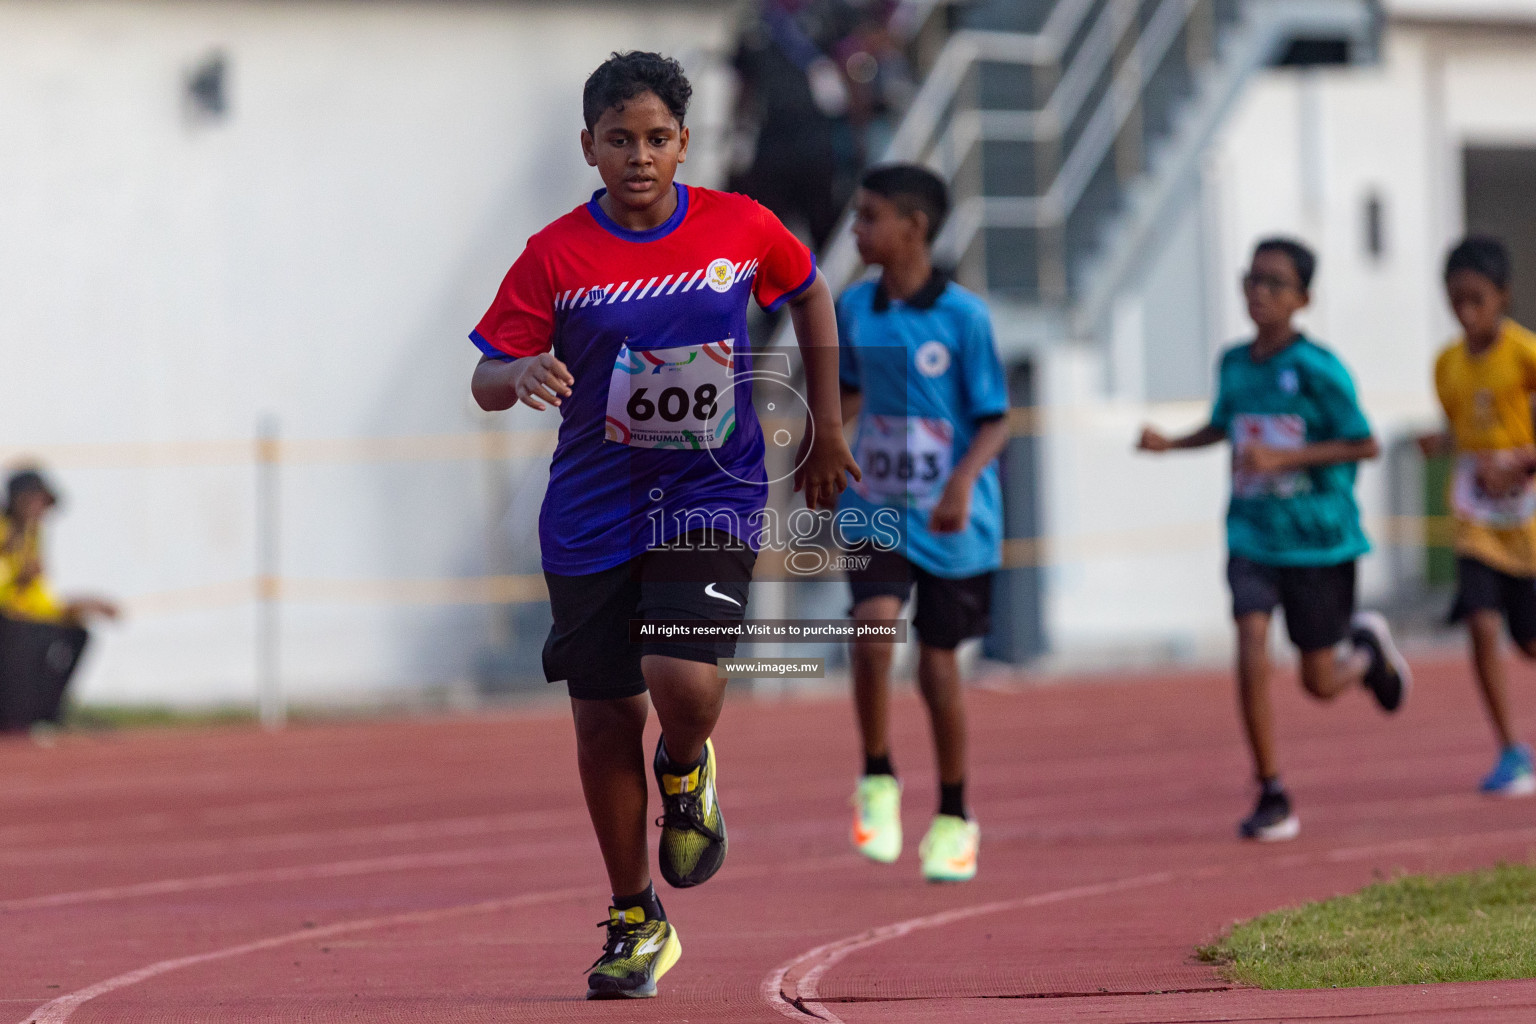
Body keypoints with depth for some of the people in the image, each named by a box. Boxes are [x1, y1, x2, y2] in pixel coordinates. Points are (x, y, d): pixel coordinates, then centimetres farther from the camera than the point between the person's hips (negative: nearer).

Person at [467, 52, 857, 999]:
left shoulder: (740, 227, -3)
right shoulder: (558, 255, -6)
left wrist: (826, 424, 18)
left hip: (710, 495, -1)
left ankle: (686, 772, 15)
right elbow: (486, 381, -5)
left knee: (683, 680, -23)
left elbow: (811, 292, 17)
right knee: (604, 716, 4)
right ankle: (637, 923, 23)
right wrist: (523, 372, -29)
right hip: (593, 513, 1)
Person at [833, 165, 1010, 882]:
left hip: (950, 521, -3)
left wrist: (963, 481, -25)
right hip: (875, 510, 3)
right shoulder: (854, 309, 2)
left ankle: (953, 818, 22)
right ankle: (877, 782, -3)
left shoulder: (963, 316, -12)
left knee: (938, 664, 4)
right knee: (874, 624, -22)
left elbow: (995, 420, -11)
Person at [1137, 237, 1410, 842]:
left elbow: (1365, 446, -13)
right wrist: (1169, 444, 4)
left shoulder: (1316, 369, -14)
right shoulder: (1234, 363, 3)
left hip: (1318, 538, -3)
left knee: (1320, 682, 6)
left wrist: (1284, 458, -22)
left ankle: (1368, 648, 43)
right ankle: (1271, 797, -6)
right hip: (1253, 536, 3)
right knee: (1252, 650, -16)